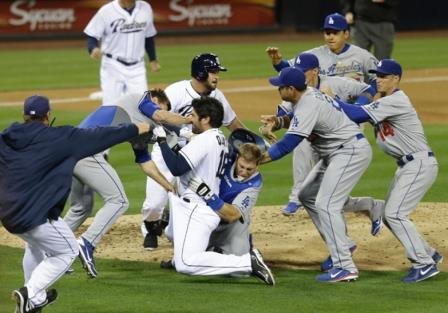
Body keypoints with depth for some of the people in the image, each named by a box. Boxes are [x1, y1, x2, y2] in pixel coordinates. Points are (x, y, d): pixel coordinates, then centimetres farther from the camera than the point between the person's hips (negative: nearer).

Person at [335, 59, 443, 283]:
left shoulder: (395, 101, -17)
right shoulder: (383, 103, 14)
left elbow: (359, 115, -25)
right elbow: (357, 115, 6)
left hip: (420, 164, -10)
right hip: (407, 165, 10)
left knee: (395, 214, -15)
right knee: (390, 215, 13)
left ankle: (424, 264, -11)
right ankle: (428, 255, 23)